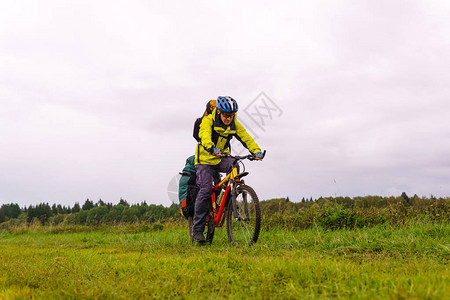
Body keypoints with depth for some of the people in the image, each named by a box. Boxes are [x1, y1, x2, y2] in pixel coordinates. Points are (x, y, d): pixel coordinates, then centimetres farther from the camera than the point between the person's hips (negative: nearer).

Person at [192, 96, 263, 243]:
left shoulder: (234, 124, -5)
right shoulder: (208, 121, -19)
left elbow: (246, 137, -13)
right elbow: (205, 136, -37)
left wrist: (256, 150, -32)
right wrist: (212, 149, -58)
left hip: (221, 158, 4)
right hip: (205, 159, -4)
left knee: (233, 166, -30)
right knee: (205, 190, -16)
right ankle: (197, 230, -8)